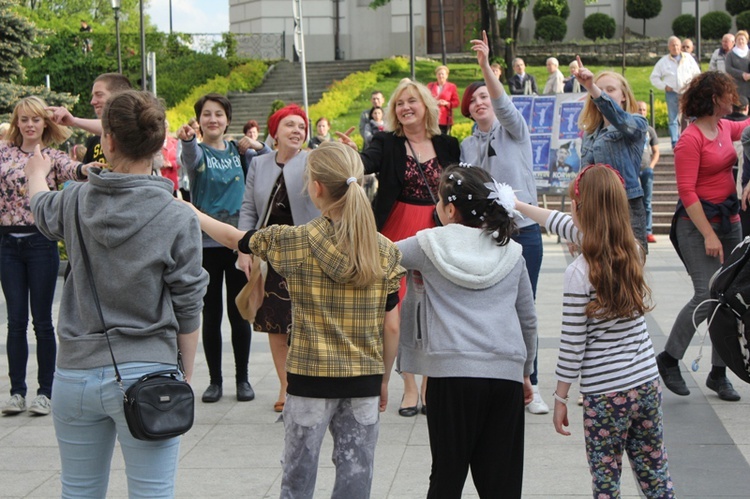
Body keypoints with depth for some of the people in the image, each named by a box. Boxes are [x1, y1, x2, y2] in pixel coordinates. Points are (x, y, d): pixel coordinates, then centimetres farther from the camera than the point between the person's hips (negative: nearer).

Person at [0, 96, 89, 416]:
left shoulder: (52, 157, -1)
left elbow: (70, 168, -21)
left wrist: (85, 170, -44)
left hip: (41, 242, -2)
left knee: (42, 320, 2)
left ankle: (45, 392, 11)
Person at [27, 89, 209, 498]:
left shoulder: (75, 203, -2)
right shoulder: (178, 219, -10)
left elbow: (41, 208, 25)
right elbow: (187, 310, -5)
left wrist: (37, 173, 48)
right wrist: (184, 377, 8)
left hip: (75, 373, 3)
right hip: (146, 375, -3)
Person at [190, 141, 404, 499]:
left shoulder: (295, 242, -9)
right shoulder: (385, 251, -3)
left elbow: (234, 238, 7)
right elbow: (391, 326, 0)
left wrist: (191, 213, 24)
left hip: (310, 379, -2)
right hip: (365, 381, 2)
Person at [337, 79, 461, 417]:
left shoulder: (447, 145, 9)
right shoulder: (387, 144, 1)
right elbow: (366, 163, -19)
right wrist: (351, 154, -40)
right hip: (400, 233, -2)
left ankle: (429, 385, 14)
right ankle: (410, 387, 7)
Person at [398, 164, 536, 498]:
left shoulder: (429, 245, 0)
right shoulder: (511, 252, 10)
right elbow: (528, 320, 16)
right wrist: (526, 371, 27)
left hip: (451, 372, -3)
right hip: (507, 373, 3)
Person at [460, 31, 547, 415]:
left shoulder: (514, 131, 2)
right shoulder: (467, 146, 11)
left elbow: (504, 106, -19)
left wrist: (486, 66, -31)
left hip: (523, 231, -2)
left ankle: (530, 386, 9)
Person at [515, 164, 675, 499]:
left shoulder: (580, 273, -17)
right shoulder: (632, 252, 2)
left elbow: (572, 343, -13)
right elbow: (566, 226, 16)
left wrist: (560, 399, -1)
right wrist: (517, 205, 27)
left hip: (605, 395, -6)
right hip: (647, 383, 6)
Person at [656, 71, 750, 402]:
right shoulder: (691, 139, -14)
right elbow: (687, 192, -18)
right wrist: (708, 235, -21)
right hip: (697, 225, -8)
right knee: (707, 296, -17)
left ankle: (718, 374, 16)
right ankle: (668, 359, 3)